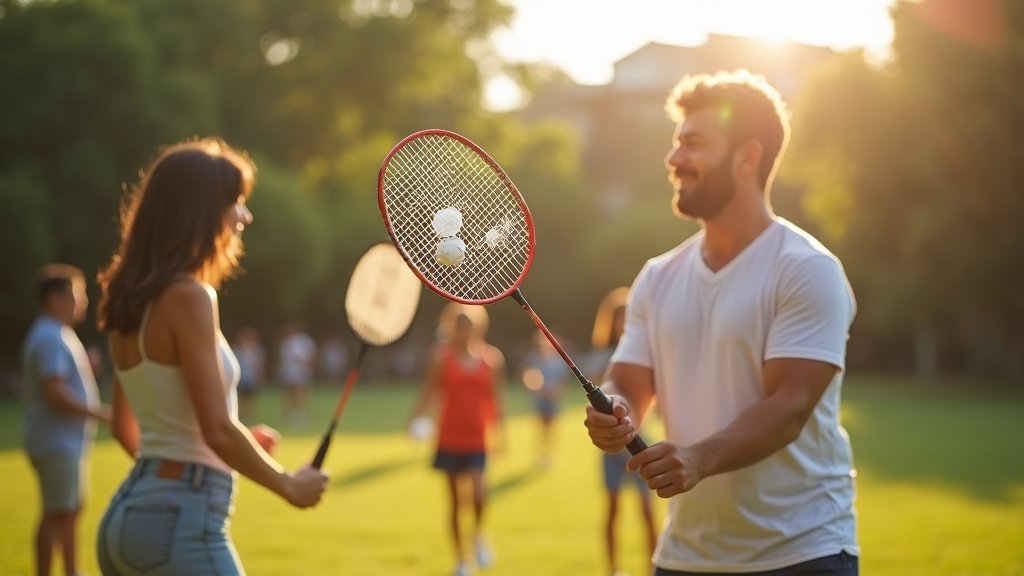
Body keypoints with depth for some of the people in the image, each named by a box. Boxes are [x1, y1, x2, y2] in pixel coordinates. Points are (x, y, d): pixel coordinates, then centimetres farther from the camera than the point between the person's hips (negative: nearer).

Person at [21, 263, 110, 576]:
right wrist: (101, 413, -20)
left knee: (72, 510, 17)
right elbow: (56, 393, -24)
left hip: (67, 442, 10)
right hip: (56, 442, -10)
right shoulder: (49, 338, -17)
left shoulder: (59, 334, 15)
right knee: (57, 514, -6)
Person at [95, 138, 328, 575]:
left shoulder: (133, 301, 13)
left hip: (125, 515, 9)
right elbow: (218, 430, -17)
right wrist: (289, 485, -5)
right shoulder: (188, 297, -14)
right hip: (181, 521, -9)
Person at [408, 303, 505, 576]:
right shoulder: (442, 357, -3)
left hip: (477, 439, 0)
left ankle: (479, 533, 9)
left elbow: (494, 400, 7)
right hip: (450, 439, 0)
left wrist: (500, 433, 6)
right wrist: (415, 418, -17)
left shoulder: (492, 358, 1)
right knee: (455, 501, 8)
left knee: (479, 490, -22)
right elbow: (427, 394, -2)